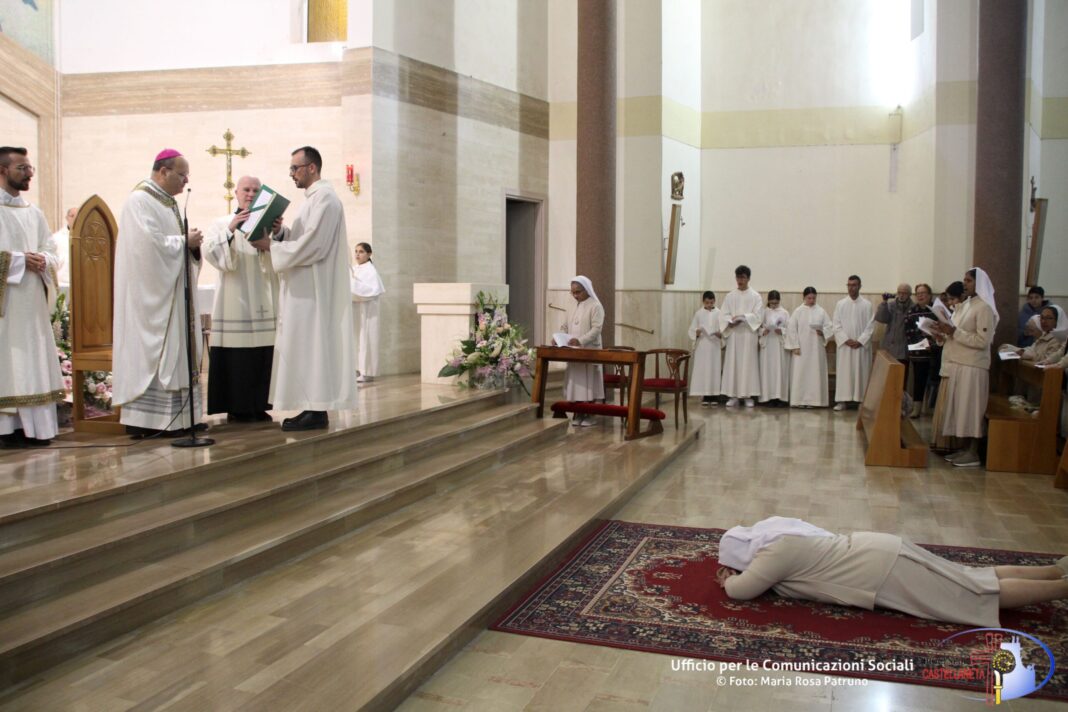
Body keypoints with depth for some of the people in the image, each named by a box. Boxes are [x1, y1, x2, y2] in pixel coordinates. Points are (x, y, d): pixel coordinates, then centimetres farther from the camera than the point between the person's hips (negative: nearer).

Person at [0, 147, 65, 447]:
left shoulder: (34, 213, 16)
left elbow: (52, 253, 15)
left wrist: (43, 261, -6)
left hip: (32, 299, 6)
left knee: (33, 359, 5)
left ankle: (35, 426, 7)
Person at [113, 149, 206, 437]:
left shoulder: (168, 202, 18)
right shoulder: (140, 201, -11)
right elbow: (150, 243, -22)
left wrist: (191, 243, -1)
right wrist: (185, 241, -11)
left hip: (172, 291, 10)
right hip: (151, 294, -10)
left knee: (173, 352, 8)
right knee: (150, 351, -8)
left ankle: (176, 416, 11)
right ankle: (143, 419, -4)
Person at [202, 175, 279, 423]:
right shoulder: (222, 223, 8)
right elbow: (209, 251, -9)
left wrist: (268, 246, -22)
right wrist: (231, 230, -24)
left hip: (262, 303, 3)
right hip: (234, 303, -3)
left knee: (261, 355, 2)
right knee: (236, 356, -5)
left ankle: (258, 405, 10)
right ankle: (236, 407, 2)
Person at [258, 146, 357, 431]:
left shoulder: (324, 198, -12)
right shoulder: (315, 198, 20)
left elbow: (312, 245, -20)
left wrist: (271, 244, -13)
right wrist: (279, 232, 1)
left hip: (314, 289, -10)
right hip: (306, 288, 10)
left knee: (312, 346, -8)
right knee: (307, 348, 9)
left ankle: (317, 412, -5)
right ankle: (314, 408, 12)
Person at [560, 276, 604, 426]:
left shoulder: (595, 306, -8)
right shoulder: (576, 306, 14)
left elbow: (596, 329, -17)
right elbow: (567, 326, 17)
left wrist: (580, 340, -29)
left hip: (589, 351, -7)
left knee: (588, 382, -3)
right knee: (576, 382, 6)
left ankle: (589, 414, 2)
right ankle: (578, 413, 12)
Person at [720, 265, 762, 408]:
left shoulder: (755, 296, 1)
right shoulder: (730, 296, 9)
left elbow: (758, 316, -7)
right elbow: (723, 315, 4)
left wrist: (741, 317, -18)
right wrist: (731, 322, -16)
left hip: (749, 334, -2)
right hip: (733, 334, 2)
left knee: (748, 364, -1)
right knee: (732, 364, 1)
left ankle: (748, 395, 3)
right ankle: (733, 395, 5)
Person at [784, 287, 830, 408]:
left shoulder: (821, 311, 4)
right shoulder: (798, 311, 1)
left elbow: (828, 326, 4)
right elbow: (791, 329, -2)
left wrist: (822, 332, -18)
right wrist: (795, 346, -8)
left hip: (816, 348, 1)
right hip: (801, 347, -1)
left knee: (815, 373, 1)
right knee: (800, 373, -3)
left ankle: (812, 400, 6)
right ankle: (799, 400, 1)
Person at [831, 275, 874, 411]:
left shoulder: (867, 305, 1)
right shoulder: (840, 304, 4)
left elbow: (870, 326, -3)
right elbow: (836, 326, 1)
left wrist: (860, 341, -12)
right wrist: (846, 340, -10)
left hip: (862, 345, -1)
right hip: (844, 345, 1)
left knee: (861, 372, 1)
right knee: (843, 372, 1)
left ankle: (862, 399, 6)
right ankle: (842, 401, 4)